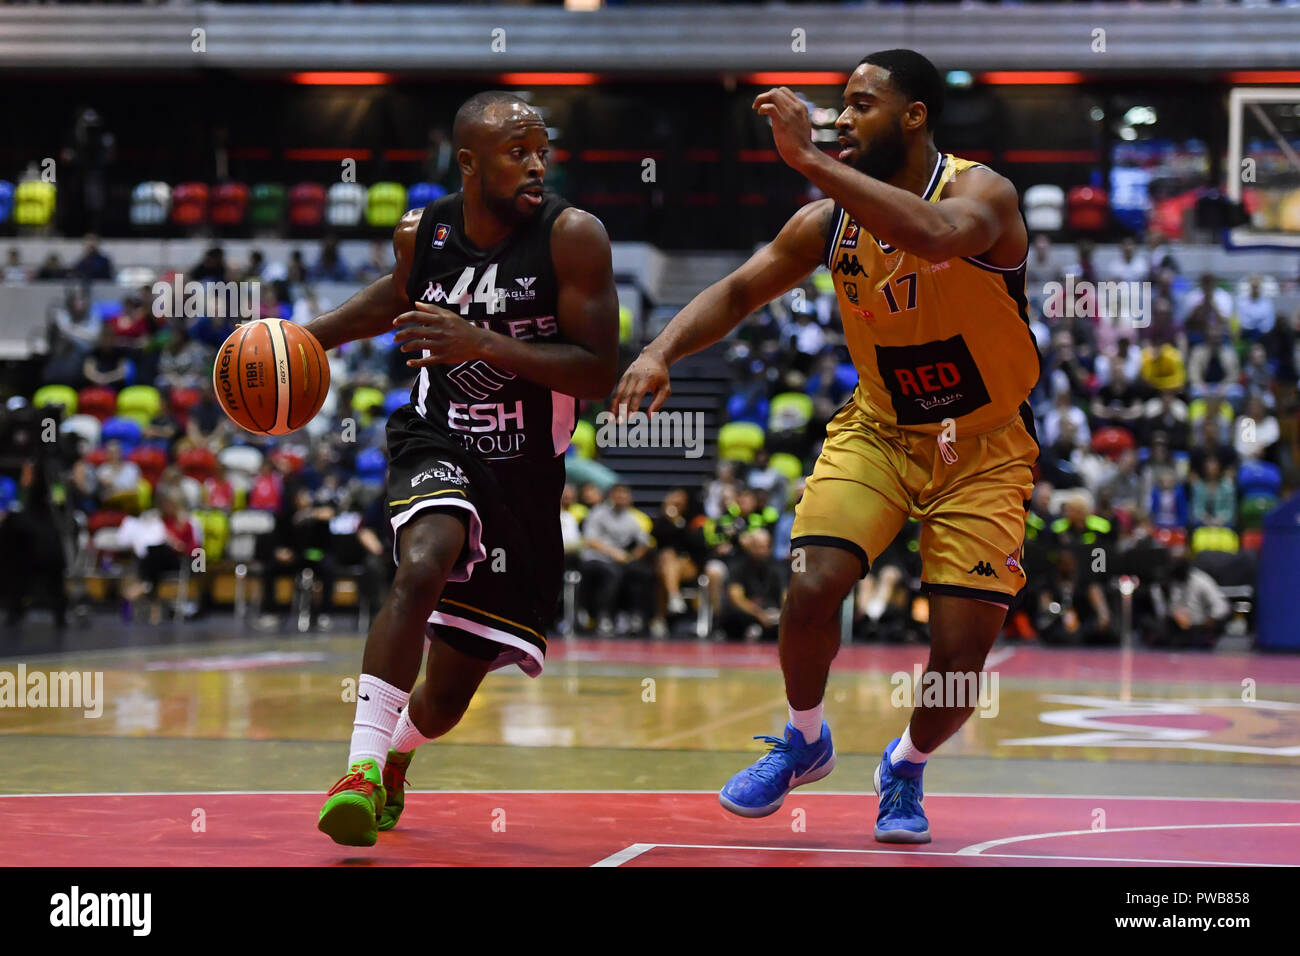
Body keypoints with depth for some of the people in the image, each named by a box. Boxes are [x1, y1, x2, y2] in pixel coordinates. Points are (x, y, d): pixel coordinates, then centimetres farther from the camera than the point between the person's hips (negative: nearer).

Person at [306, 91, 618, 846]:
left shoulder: (572, 236, -16)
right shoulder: (423, 234, -5)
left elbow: (600, 373, -19)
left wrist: (480, 343, -29)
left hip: (523, 475, 0)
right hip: (437, 443, 1)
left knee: (447, 697, 7)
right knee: (424, 565, -35)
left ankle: (396, 755, 43)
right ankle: (363, 768, -31)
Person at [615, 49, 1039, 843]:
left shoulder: (982, 192, -20)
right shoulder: (829, 221, -6)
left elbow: (935, 235, -43)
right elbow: (740, 292, 3)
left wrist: (809, 160, -45)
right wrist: (662, 351, -15)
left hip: (983, 448, -3)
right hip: (879, 428, 3)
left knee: (961, 657, -9)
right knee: (813, 586, -20)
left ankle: (907, 768, 25)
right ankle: (804, 742, 9)